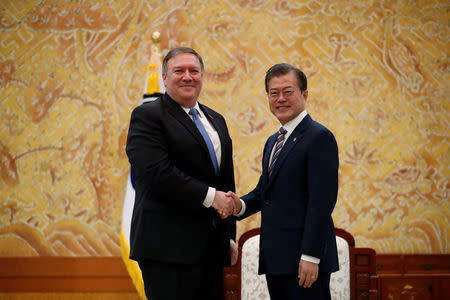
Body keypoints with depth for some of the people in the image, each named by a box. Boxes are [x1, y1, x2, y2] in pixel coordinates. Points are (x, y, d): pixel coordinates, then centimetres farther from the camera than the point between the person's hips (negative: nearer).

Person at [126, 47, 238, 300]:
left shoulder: (216, 120, 20)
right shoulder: (147, 116, -4)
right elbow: (158, 173, -18)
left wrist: (230, 237, 18)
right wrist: (209, 196, -17)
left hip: (212, 248, 7)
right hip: (168, 247, -7)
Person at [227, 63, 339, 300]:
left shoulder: (319, 137, -10)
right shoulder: (273, 142, 19)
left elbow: (322, 201, -16)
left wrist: (310, 256, -21)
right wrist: (241, 205, -1)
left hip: (304, 259, -8)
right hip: (275, 259, 8)